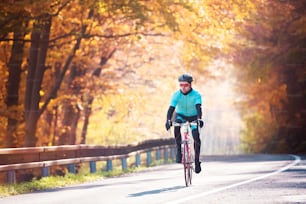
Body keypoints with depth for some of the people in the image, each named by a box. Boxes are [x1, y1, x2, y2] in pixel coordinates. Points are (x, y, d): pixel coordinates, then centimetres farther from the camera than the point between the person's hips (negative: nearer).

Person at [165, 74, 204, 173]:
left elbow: (198, 107, -37)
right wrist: (168, 120, -45)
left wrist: (199, 119, -55)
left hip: (193, 117, 0)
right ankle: (179, 151, -20)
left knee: (196, 137, -20)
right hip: (181, 115, 0)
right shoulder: (176, 95, -21)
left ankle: (197, 160, -4)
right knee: (177, 127, -34)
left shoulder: (196, 95, -24)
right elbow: (171, 108, -29)